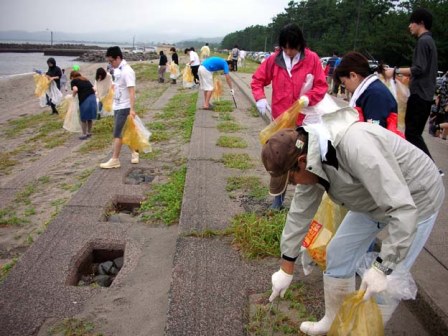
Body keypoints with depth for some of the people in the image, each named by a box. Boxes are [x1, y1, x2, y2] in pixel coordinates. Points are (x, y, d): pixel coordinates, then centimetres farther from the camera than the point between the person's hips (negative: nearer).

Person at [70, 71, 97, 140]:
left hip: (84, 100, -6)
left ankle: (84, 134, 16)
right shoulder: (86, 80, 22)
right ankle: (89, 133, 30)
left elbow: (75, 89, -13)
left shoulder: (74, 81, 6)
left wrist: (73, 96, 5)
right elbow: (94, 89, 15)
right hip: (93, 97, 6)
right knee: (90, 117, 19)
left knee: (83, 118, 9)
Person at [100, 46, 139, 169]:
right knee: (124, 132, 14)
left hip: (124, 107, -9)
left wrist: (132, 109, -28)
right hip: (117, 106, 9)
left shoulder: (127, 71, -18)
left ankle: (115, 160, 1)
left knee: (117, 133, -6)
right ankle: (134, 153, 26)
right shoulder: (117, 70, 9)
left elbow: (132, 91, -23)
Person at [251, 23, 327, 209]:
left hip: (304, 120, -2)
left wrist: (308, 98, -24)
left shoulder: (312, 59, -6)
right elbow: (257, 80, 8)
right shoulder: (274, 60, 0)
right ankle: (278, 200, 26)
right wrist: (260, 98, -10)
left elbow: (321, 86, -5)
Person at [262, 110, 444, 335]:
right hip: (374, 200, 7)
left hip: (416, 200, -7)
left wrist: (382, 268, -34)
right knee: (338, 255, 10)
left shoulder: (356, 146, -40)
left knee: (384, 285, -3)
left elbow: (403, 209, -38)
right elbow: (300, 211, -5)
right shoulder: (311, 156, -13)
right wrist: (286, 268, 0)